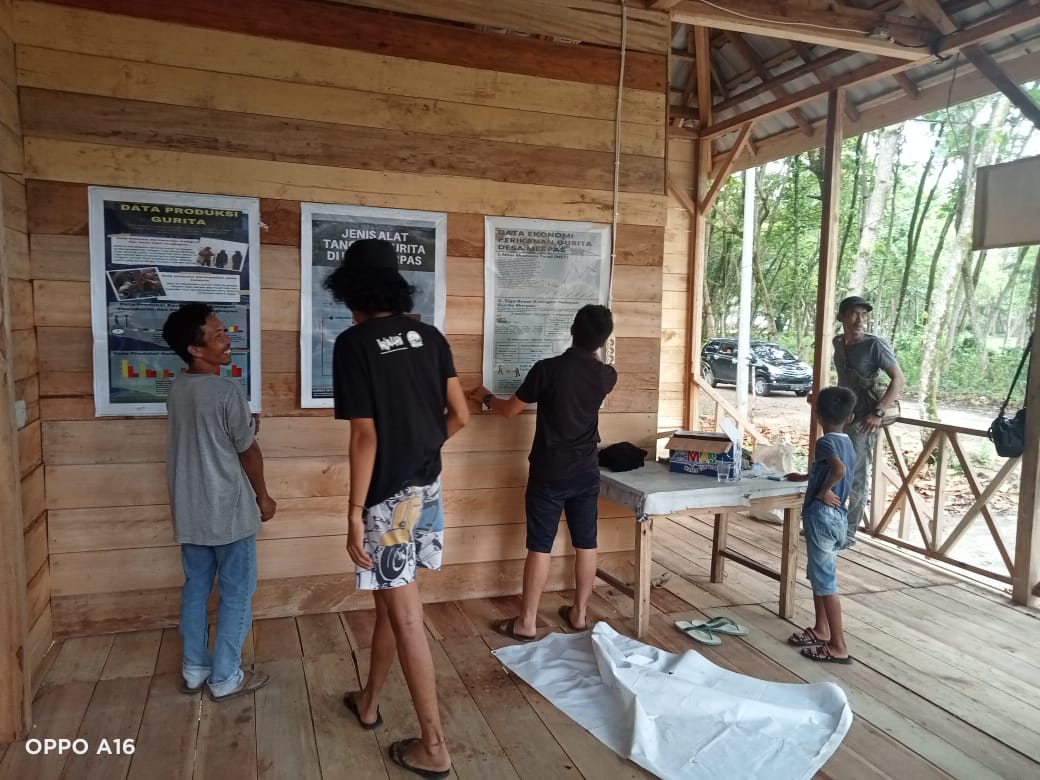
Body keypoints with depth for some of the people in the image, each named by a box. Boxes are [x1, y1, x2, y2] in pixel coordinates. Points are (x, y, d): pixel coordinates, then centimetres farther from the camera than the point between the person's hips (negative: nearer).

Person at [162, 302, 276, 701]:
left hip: (189, 510, 8)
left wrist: (245, 424, 20)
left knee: (195, 588, 18)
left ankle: (194, 670, 29)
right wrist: (263, 496, 1)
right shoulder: (226, 390, -19)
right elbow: (248, 451, -12)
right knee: (236, 594, 6)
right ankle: (226, 678, 16)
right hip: (228, 510, -7)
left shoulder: (177, 388, 3)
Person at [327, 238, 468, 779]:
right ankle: (368, 702, 40)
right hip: (427, 488, 7)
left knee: (406, 618, 2)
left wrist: (355, 513, -12)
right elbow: (459, 416, 4)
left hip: (389, 496, -7)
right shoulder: (429, 336, 4)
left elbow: (366, 436, -18)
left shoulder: (354, 344, -14)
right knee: (390, 600, 21)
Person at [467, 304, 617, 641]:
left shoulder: (547, 369, -14)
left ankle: (526, 622, 9)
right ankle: (580, 613, 25)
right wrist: (592, 349, 41)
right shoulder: (605, 375, -2)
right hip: (586, 472, 4)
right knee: (585, 544, 13)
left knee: (540, 547, 1)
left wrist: (486, 398, 16)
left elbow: (510, 409, -4)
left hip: (549, 473, -4)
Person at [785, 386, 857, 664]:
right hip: (838, 516, 9)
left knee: (825, 582, -2)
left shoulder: (825, 442, -15)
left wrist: (824, 492, -21)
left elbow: (839, 469, -36)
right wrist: (804, 477, 43)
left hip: (822, 515, -9)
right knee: (818, 575, 21)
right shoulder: (847, 443, 11)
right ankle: (821, 629, 33)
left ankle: (838, 647, 3)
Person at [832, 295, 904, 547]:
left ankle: (849, 533, 10)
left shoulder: (875, 344, -14)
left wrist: (879, 413, -21)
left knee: (857, 479, 0)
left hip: (863, 421, -7)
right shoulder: (838, 342, 4)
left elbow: (899, 380, -14)